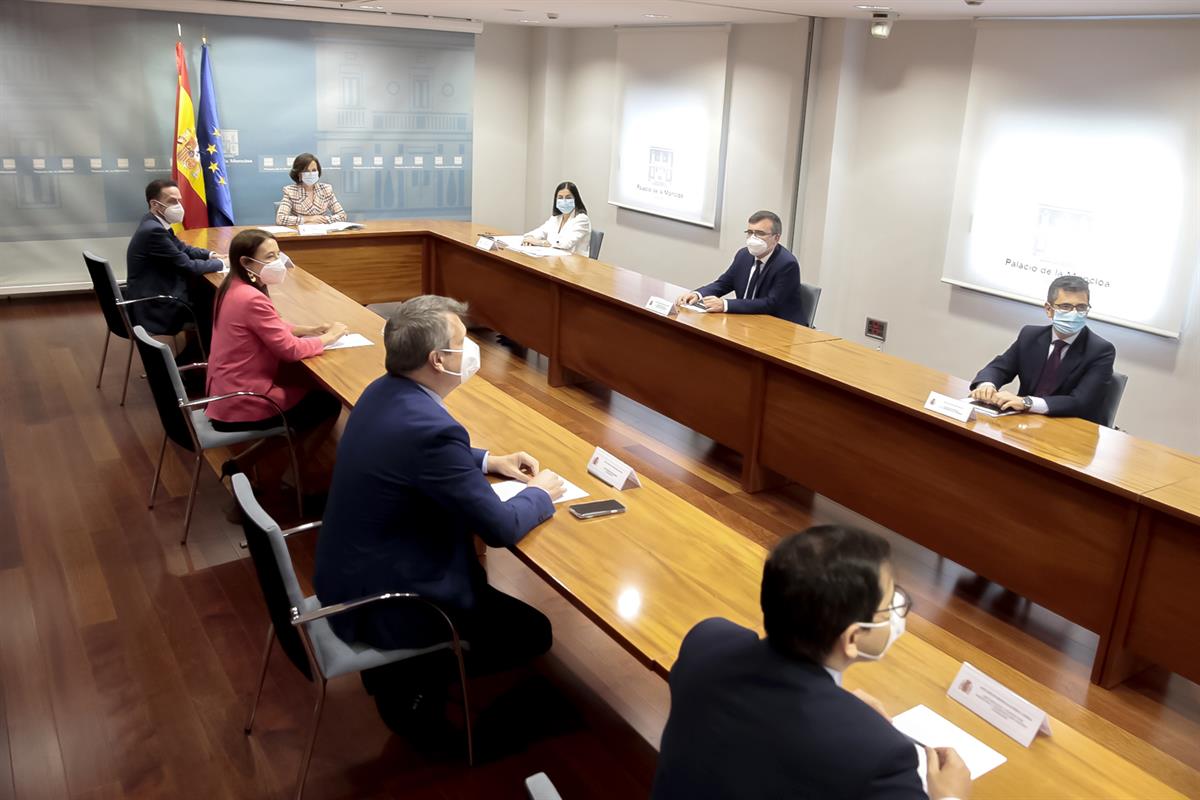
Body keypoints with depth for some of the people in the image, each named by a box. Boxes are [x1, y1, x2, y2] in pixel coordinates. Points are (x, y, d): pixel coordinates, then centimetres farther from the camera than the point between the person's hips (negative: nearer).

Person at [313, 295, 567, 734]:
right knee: (533, 632, 3)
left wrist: (488, 461, 10)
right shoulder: (430, 427, -31)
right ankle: (412, 683, 9)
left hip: (347, 571, 9)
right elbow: (501, 528, -22)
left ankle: (403, 666, 26)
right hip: (379, 603, -9)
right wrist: (541, 494, -3)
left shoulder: (384, 391, -3)